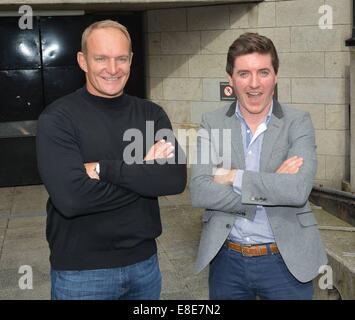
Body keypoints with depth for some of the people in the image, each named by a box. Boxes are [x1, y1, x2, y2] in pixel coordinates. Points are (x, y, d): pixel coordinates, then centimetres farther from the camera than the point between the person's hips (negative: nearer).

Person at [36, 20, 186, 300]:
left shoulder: (152, 114, 1)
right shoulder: (57, 118, -12)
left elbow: (176, 179, -13)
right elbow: (70, 197, -24)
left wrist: (104, 168, -20)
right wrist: (145, 174, -16)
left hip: (144, 260, 4)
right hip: (81, 270, -4)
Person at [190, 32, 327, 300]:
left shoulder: (298, 122, -5)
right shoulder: (212, 123, -1)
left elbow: (298, 189, -20)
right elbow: (199, 192, -13)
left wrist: (235, 177, -16)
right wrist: (270, 187, -19)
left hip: (286, 259, -1)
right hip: (227, 259, 1)